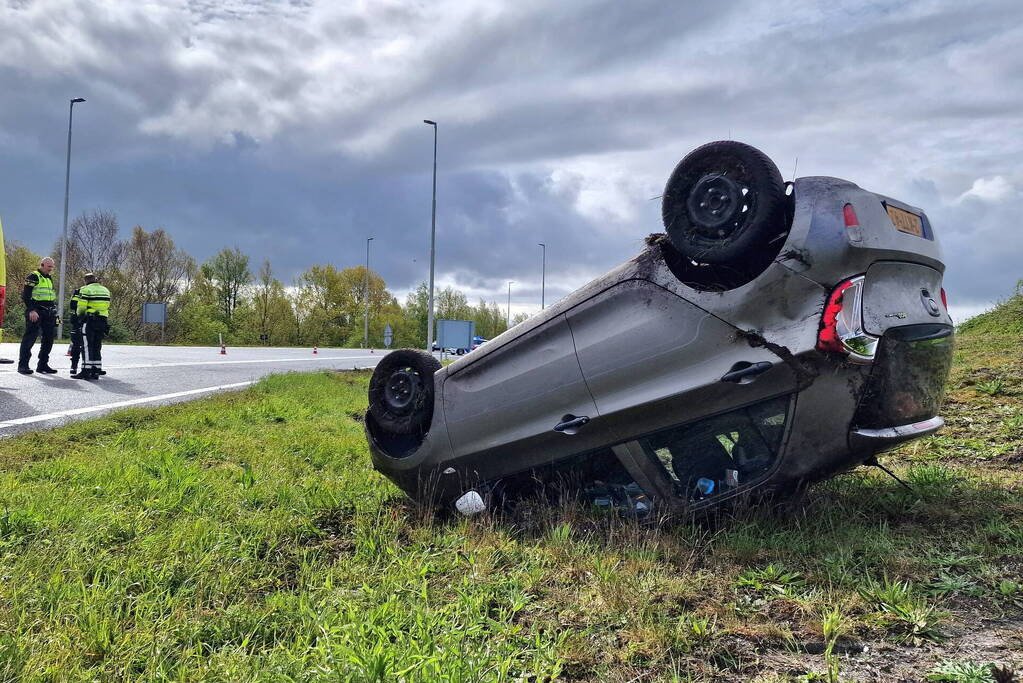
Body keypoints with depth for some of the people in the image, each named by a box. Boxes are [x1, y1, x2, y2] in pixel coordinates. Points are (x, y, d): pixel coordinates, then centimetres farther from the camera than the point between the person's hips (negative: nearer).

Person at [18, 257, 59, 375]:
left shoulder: (49, 279, 21)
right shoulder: (33, 277, -4)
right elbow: (26, 295, -13)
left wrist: (54, 311, 17)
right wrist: (31, 310, -21)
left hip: (48, 313, 8)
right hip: (35, 313, -8)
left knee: (49, 338, 7)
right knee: (30, 338, -7)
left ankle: (42, 365, 14)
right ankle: (23, 365, -4)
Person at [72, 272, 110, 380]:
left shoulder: (86, 290, -5)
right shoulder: (106, 290, 14)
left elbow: (81, 308, -7)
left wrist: (79, 315, 12)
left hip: (89, 321, -6)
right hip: (102, 321, 6)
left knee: (87, 346, -5)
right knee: (97, 346, 11)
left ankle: (86, 371, -9)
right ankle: (96, 371, 9)